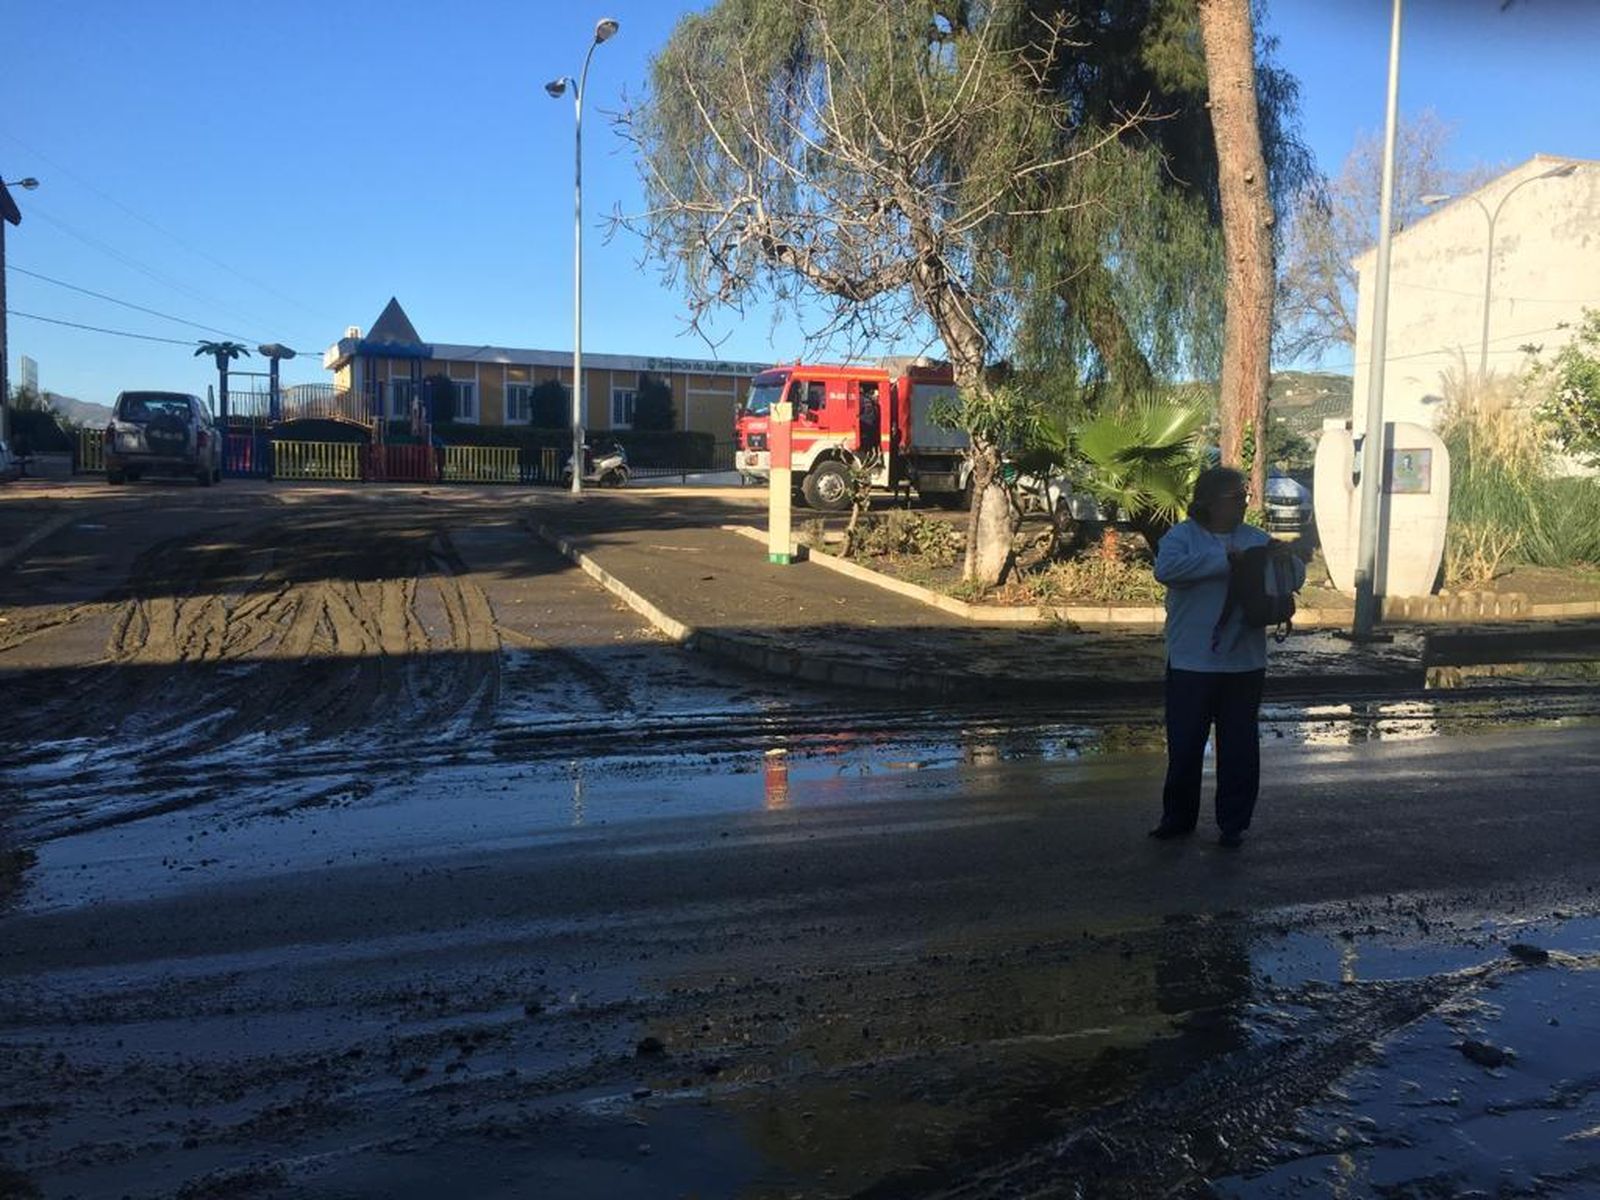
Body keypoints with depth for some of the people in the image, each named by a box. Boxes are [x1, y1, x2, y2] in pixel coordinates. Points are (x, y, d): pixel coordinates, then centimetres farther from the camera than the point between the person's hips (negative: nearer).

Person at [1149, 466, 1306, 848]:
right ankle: (1178, 818, 23)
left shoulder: (1256, 540, 9)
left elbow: (1295, 578, 11)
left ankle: (1233, 824, 21)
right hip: (1191, 664, -3)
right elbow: (1166, 568, -24)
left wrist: (1287, 558, -12)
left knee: (1240, 748, 8)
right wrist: (1224, 559, -22)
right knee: (1184, 746, 6)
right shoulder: (1183, 535, -4)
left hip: (1244, 665, 3)